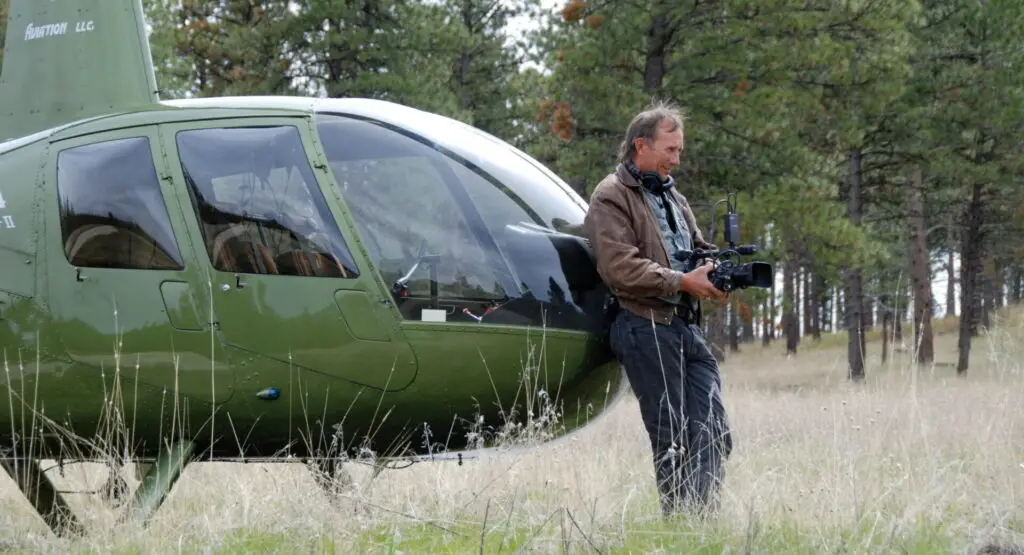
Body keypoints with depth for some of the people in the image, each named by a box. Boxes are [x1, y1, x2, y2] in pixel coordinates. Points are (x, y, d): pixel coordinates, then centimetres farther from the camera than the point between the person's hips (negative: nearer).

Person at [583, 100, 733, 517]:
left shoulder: (671, 197, 23)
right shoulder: (612, 198, -4)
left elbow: (695, 247, 30)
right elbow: (619, 268, -16)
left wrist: (718, 268, 6)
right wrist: (682, 282, -19)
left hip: (687, 327, 8)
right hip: (646, 329, -8)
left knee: (713, 433, 0)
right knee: (673, 437, -6)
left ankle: (703, 518, 2)